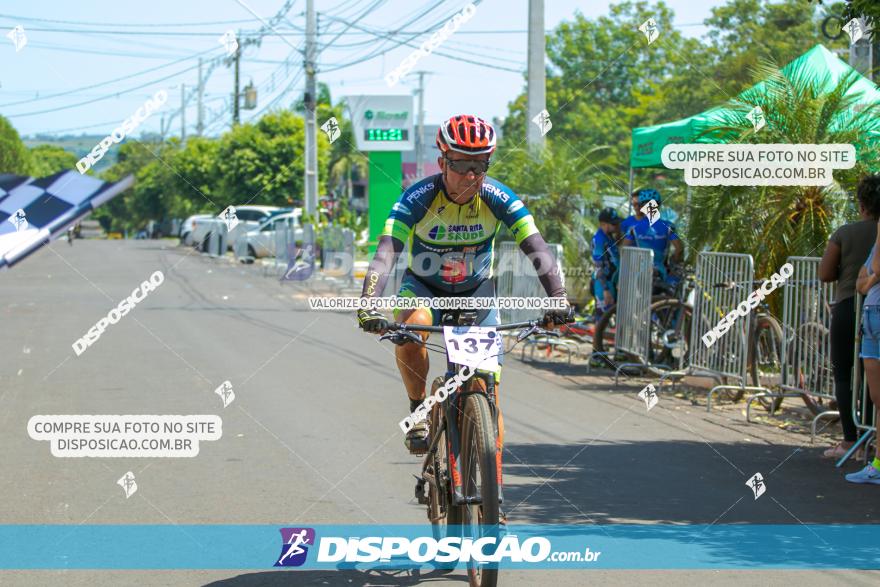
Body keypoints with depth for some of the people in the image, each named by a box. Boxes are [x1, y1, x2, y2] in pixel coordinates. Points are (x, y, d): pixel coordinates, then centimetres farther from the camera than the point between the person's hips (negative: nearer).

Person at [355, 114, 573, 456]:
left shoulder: (498, 198, -21)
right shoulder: (418, 198, -26)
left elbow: (536, 248, -27)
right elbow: (385, 253, -35)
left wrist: (557, 297, -43)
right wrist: (369, 306, -51)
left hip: (476, 291, 2)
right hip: (423, 288, -2)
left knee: (488, 390, -5)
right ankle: (418, 410, -12)